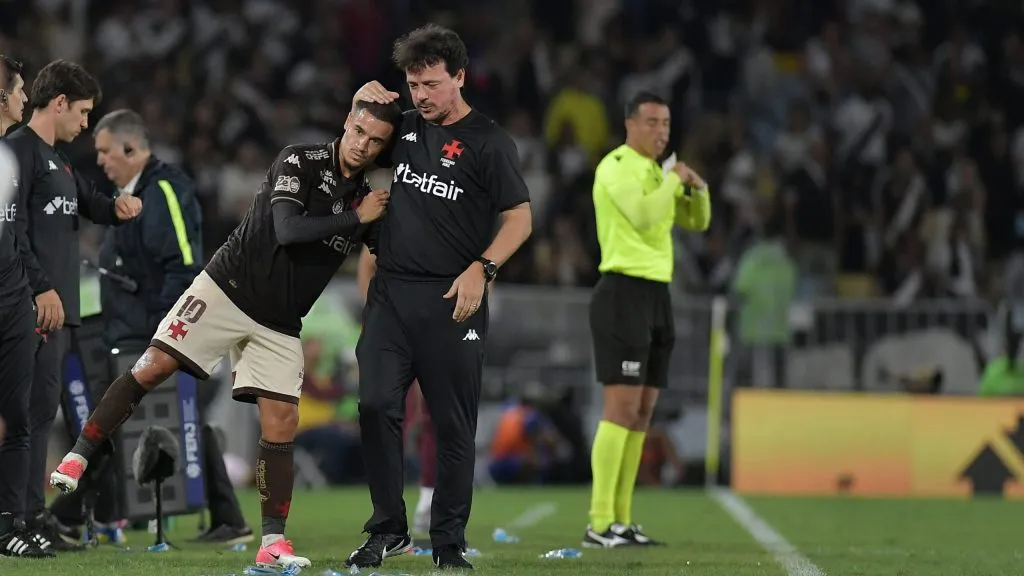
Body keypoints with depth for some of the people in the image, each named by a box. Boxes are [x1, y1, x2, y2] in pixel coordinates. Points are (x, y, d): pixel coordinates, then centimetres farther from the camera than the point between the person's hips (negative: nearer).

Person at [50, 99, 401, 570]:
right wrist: (356, 218, -16)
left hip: (280, 326, 4)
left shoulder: (366, 199, 6)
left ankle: (273, 543, 1)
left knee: (281, 423, -4)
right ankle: (77, 458, -6)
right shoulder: (300, 161, -9)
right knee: (153, 367, -15)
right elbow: (288, 230, -22)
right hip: (228, 288, -4)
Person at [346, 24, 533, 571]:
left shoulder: (489, 142, -2)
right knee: (376, 405, -8)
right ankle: (388, 530, 2)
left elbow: (519, 219, -4)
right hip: (391, 293, 4)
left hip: (452, 300, -4)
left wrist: (481, 268, -17)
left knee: (454, 424, 0)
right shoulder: (402, 128, 13)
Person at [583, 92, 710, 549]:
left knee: (642, 411, 7)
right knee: (621, 406, -13)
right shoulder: (617, 166, -9)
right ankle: (600, 524, -15)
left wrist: (696, 188, 5)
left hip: (656, 294, 9)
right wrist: (675, 180, -11)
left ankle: (621, 519, 10)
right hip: (624, 291, -9)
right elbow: (643, 216, -24)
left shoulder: (655, 172, 18)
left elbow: (697, 222, 23)